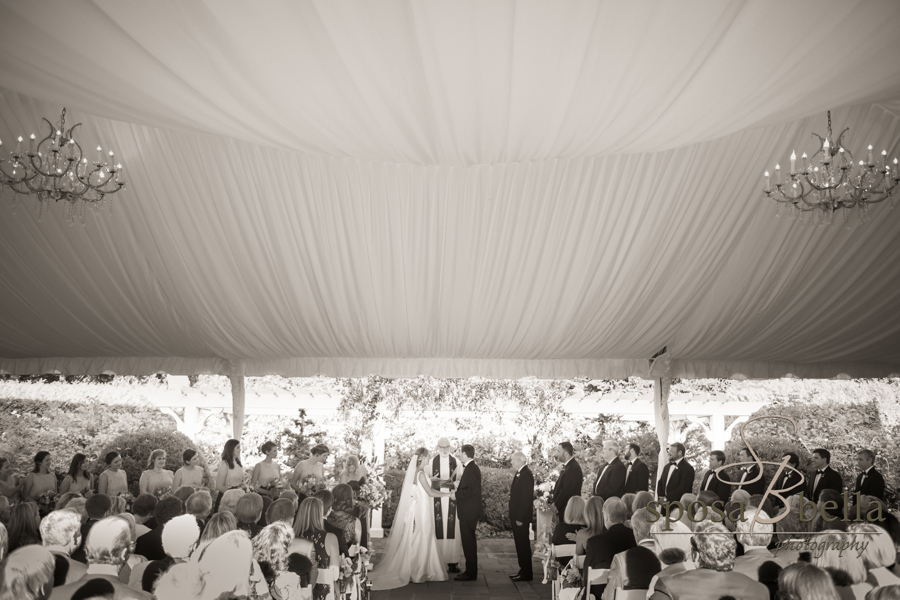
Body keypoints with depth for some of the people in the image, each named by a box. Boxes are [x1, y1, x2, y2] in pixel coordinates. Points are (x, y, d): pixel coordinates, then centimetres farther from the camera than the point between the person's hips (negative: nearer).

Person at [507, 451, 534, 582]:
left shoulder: (526, 475, -18)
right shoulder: (519, 474, 12)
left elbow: (526, 498, -21)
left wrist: (520, 519, -21)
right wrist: (513, 517, 15)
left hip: (522, 518, -10)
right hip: (517, 517, 10)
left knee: (523, 545, -3)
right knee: (520, 545, 15)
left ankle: (526, 574, 4)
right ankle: (523, 570, 23)